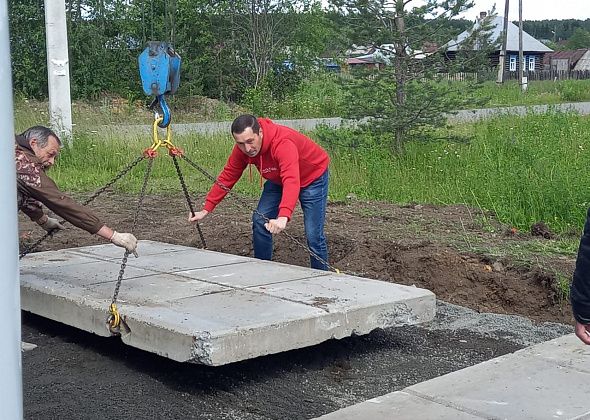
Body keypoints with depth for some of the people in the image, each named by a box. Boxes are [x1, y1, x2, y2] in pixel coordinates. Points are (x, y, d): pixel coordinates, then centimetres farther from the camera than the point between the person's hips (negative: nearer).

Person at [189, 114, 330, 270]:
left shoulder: (283, 143, -41)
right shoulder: (242, 149, -19)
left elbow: (292, 182, -52)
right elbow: (227, 176, -10)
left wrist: (283, 217, -66)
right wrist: (206, 209, -15)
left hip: (312, 177, -6)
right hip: (278, 179, 7)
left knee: (313, 235, -14)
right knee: (260, 220, -3)